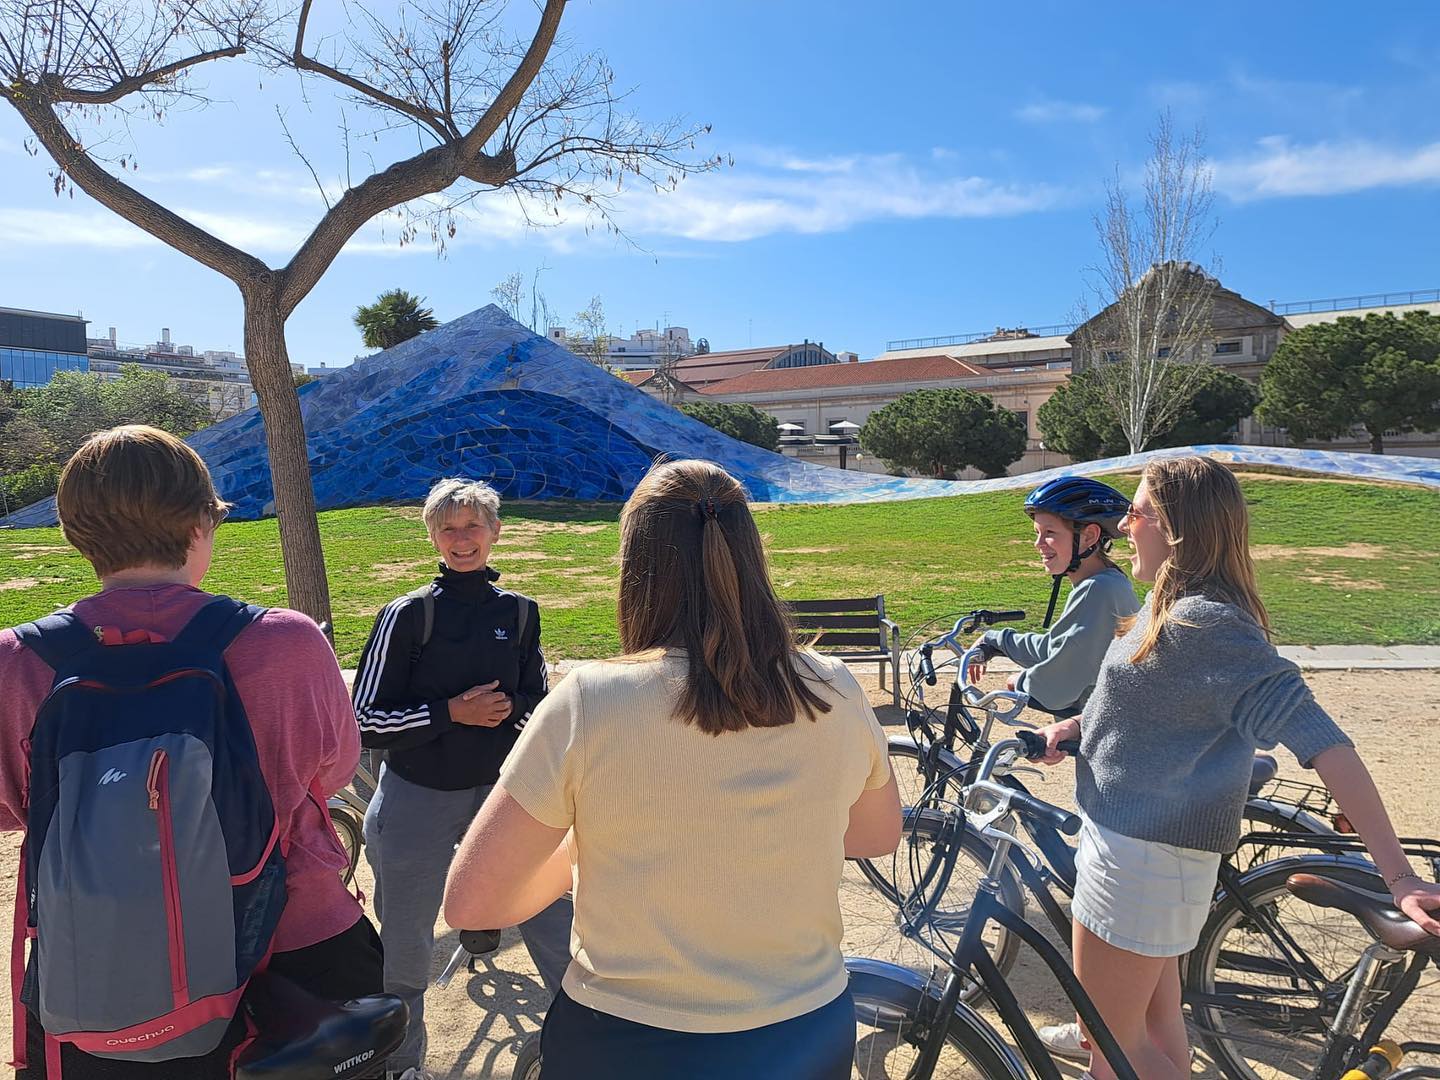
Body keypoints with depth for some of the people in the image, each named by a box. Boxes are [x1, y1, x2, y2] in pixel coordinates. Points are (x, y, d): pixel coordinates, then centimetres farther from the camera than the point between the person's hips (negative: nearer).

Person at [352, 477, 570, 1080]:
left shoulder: (519, 612, 0)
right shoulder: (407, 616, -10)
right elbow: (365, 722, -11)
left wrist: (507, 706, -12)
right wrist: (450, 712, -21)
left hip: (500, 790, 2)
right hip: (417, 802, -2)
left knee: (556, 926, 6)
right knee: (403, 950, 13)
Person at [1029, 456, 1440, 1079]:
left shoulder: (1206, 623, -25)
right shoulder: (1168, 606, 6)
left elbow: (1318, 739, -31)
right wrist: (1077, 724, 1)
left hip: (1142, 858, -9)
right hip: (1140, 837, 9)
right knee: (1155, 1015, 27)